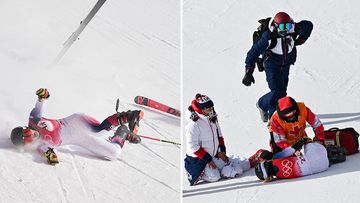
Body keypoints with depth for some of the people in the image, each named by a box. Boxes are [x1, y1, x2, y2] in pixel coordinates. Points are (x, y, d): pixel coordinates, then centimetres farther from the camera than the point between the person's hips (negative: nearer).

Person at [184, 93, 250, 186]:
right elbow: (193, 146, -21)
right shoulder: (194, 124, -23)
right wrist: (208, 159, -18)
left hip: (213, 155, 7)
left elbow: (219, 136, 16)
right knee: (214, 176, -20)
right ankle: (192, 174, -2)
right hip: (198, 159, -7)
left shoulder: (213, 119, 3)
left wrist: (221, 151, 5)